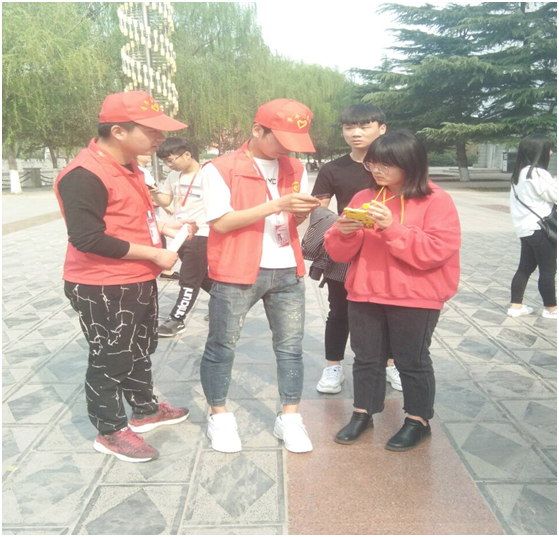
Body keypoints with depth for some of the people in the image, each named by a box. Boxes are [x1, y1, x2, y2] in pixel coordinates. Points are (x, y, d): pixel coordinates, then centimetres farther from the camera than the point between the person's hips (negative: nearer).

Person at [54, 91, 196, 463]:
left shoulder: (126, 165, 9)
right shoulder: (85, 174, -23)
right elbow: (87, 239, -27)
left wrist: (164, 227, 4)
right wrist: (154, 254, -22)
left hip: (139, 281, 10)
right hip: (103, 289, -10)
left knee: (141, 351, 23)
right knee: (110, 360, 7)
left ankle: (146, 410, 43)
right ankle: (110, 432, 27)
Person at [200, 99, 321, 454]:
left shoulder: (295, 168, 10)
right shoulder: (220, 169, -8)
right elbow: (221, 222, -16)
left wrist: (303, 209, -9)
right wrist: (276, 205, -22)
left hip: (287, 271, 5)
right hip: (235, 273, -4)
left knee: (291, 346, 8)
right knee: (222, 346, 7)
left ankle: (290, 418, 22)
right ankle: (219, 416, 26)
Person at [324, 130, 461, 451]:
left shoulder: (436, 201, -8)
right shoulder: (363, 198, 6)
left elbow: (435, 251, -19)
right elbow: (339, 252, 6)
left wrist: (392, 228, -26)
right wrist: (344, 234, -18)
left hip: (415, 299, -4)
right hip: (364, 294, 5)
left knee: (412, 360, 10)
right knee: (366, 357, 15)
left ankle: (419, 421, 28)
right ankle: (362, 414, 32)